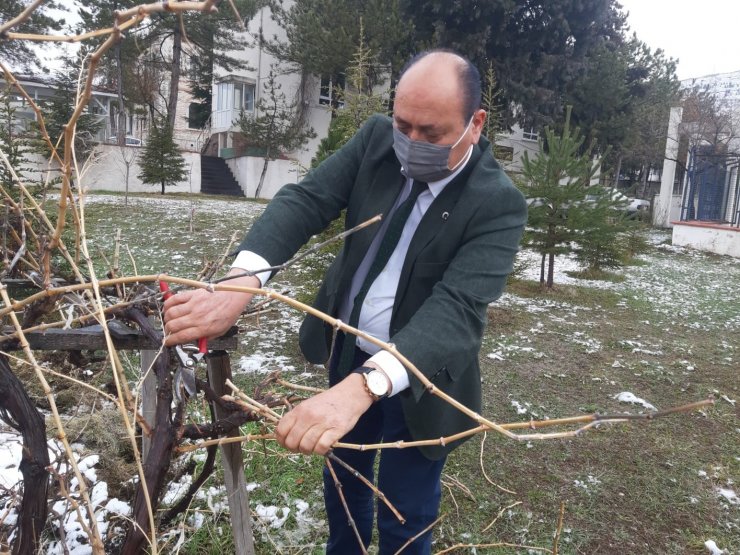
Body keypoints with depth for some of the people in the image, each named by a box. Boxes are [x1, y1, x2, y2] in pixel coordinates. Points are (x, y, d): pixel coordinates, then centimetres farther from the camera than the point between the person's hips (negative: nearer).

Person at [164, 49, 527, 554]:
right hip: (348, 353, 5)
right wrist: (239, 283, -38)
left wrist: (363, 386, -50)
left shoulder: (498, 204, -24)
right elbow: (307, 199, -19)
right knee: (343, 480, 27)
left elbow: (456, 307, -35)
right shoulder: (378, 140, -10)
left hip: (419, 381, -4)